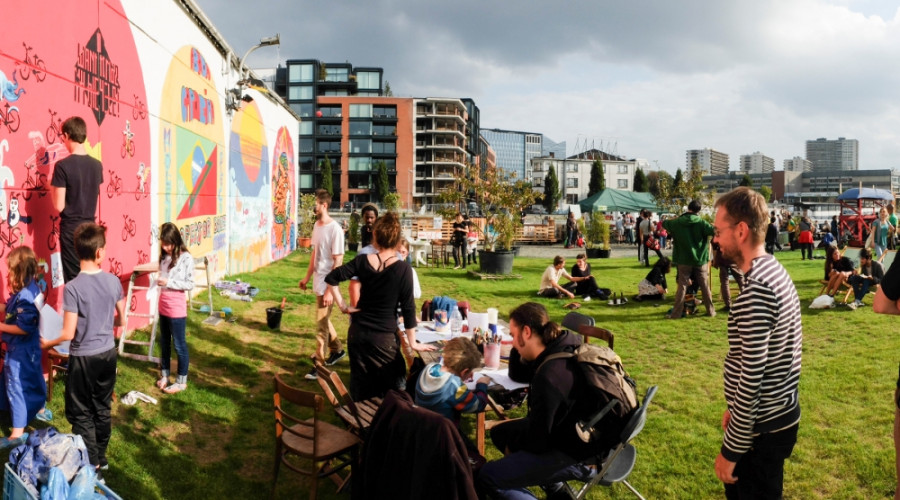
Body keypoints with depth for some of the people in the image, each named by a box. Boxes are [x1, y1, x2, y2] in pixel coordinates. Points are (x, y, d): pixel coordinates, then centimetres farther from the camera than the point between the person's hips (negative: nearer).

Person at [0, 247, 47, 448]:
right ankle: (39, 409, 45)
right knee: (32, 379, 25)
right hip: (29, 347, 10)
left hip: (20, 350, -10)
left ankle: (17, 433, 6)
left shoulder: (25, 296, -28)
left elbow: (23, 328, -27)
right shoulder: (31, 288, 1)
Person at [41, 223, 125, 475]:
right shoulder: (113, 281, -7)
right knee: (103, 408, 18)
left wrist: (47, 343, 2)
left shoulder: (73, 287, -20)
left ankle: (91, 464, 19)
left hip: (83, 358, -5)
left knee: (82, 413, 11)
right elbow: (121, 319, 5)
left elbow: (69, 334, -17)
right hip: (108, 353, 5)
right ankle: (101, 458, 32)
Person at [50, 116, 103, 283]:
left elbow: (59, 206, -13)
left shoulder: (62, 165, -14)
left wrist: (53, 187, 2)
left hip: (71, 228, -5)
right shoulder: (97, 165, 3)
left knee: (74, 279, 2)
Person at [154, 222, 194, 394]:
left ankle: (181, 381, 16)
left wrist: (169, 282, -21)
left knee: (179, 344, 4)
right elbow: (163, 278, 15)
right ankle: (164, 375, 33)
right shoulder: (164, 256, 6)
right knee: (164, 343, 18)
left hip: (177, 309, -7)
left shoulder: (186, 258, -13)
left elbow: (190, 284, -13)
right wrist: (158, 282, -3)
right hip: (163, 307, 7)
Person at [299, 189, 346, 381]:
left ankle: (319, 364, 12)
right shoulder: (316, 225, 5)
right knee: (324, 320, 21)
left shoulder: (335, 230, -20)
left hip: (327, 285, -8)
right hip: (318, 282, 8)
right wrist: (307, 277, 19)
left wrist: (330, 290, -22)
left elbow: (338, 262, -20)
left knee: (321, 325, 0)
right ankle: (337, 350, 39)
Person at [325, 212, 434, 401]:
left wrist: (342, 306, 3)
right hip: (384, 337, -4)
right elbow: (408, 308, -10)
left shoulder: (362, 261, -5)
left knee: (361, 389, 16)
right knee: (391, 393, 10)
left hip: (357, 333, 4)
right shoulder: (403, 269, -14)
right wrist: (413, 343, -2)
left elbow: (331, 278, -2)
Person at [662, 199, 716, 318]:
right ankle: (710, 311, 19)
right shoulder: (701, 222, -8)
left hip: (684, 260, 0)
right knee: (705, 286, 11)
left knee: (682, 286, 4)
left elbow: (664, 223, 12)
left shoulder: (677, 222, -3)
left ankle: (676, 313, 2)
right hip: (700, 260, 0)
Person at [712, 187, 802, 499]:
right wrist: (734, 406, 20)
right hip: (780, 414, 9)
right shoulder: (774, 271, 7)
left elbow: (751, 375, -25)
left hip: (762, 427, -9)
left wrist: (730, 450, -18)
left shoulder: (756, 288, -24)